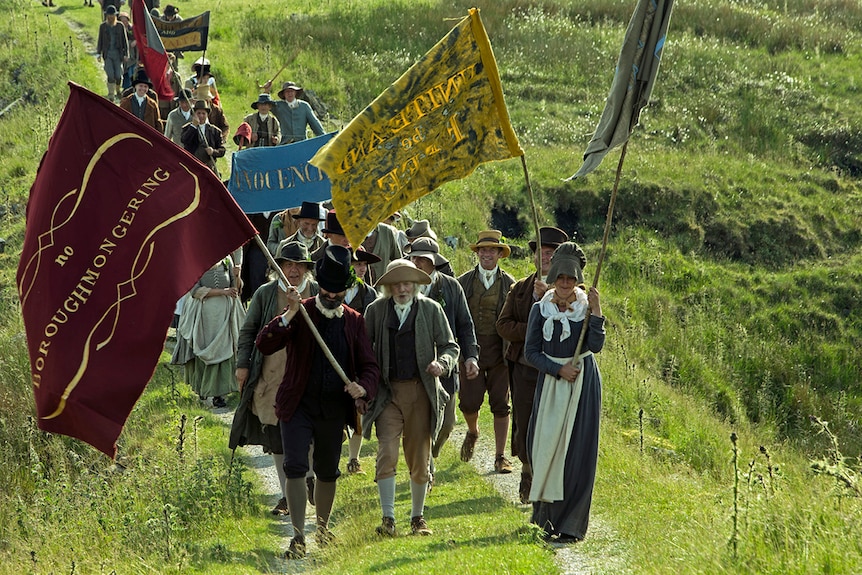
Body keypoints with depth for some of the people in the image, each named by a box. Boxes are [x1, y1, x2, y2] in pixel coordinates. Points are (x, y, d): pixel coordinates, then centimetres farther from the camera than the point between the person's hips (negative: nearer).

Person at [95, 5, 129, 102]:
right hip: (107, 53, 0)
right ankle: (111, 95, -3)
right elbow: (100, 40, 9)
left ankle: (118, 91, 25)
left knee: (118, 75, -2)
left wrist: (126, 54, 1)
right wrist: (99, 53, 3)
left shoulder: (120, 26, 1)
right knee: (110, 75, -11)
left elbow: (125, 40, 5)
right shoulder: (103, 26, 3)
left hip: (118, 53, 0)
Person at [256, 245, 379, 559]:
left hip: (334, 410, 2)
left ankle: (322, 529, 33)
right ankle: (298, 536, -10)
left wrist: (363, 387, -18)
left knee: (327, 472, 13)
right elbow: (264, 344, -13)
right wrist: (289, 314, -26)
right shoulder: (300, 312, -2)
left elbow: (369, 365, 5)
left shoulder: (355, 322, 6)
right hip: (298, 406, -2)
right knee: (295, 467, -13)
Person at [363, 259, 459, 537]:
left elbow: (450, 345, 8)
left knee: (419, 460, 7)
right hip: (387, 392, 0)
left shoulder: (431, 309, 3)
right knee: (386, 454, -14)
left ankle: (418, 517, 22)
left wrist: (441, 363, -14)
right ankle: (388, 519, -10)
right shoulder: (376, 310, 5)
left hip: (421, 392, 0)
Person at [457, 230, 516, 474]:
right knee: (469, 402, -7)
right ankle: (472, 432, 28)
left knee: (500, 405, 0)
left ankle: (500, 457, 9)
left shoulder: (509, 284, 4)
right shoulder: (464, 282, 6)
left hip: (499, 352, 0)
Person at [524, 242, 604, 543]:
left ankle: (571, 525, 0)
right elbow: (531, 351, 2)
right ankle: (546, 513, 15)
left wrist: (596, 313, -21)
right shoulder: (540, 309, 3)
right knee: (545, 446, -1)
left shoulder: (587, 307, 0)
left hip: (583, 384, -2)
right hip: (550, 382, 2)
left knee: (577, 450, -4)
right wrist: (558, 369, -10)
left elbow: (596, 346, -12)